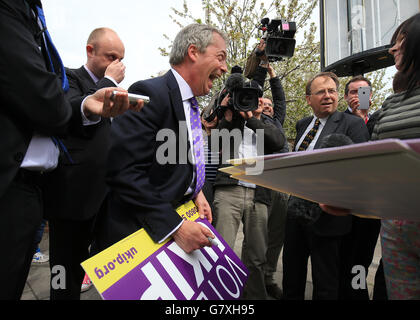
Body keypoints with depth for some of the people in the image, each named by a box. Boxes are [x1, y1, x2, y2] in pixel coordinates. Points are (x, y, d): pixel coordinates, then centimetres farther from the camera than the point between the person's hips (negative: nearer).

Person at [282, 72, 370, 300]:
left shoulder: (353, 125, -8)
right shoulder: (302, 124, 12)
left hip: (326, 214, -6)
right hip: (295, 210, 6)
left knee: (325, 283, 10)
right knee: (291, 274, 20)